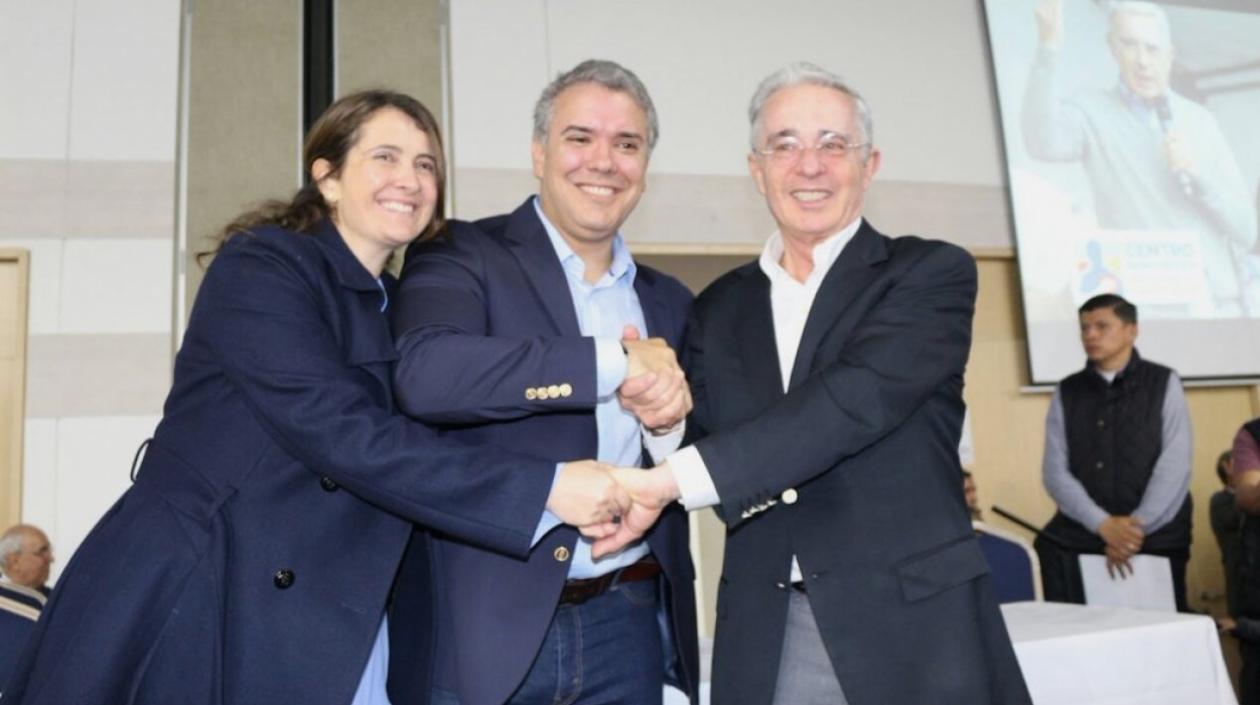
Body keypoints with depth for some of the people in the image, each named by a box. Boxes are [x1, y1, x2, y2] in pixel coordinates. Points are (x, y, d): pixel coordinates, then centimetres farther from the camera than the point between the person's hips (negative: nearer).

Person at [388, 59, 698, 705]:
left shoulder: (669, 301, 10)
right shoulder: (462, 256, -4)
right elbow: (423, 374, -25)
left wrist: (668, 422, -12)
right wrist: (616, 360, -21)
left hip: (628, 627, 4)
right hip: (482, 624, -4)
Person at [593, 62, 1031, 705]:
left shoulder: (931, 273, -4)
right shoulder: (718, 308, 9)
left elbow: (859, 398, -20)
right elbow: (706, 445, 8)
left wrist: (673, 478, -23)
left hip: (913, 626, -3)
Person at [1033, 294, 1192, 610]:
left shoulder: (1164, 384, 4)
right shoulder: (1066, 392, 8)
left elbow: (1174, 466, -5)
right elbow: (1055, 471, 0)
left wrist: (1137, 526, -14)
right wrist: (1103, 525, -12)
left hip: (1157, 535, -1)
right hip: (1079, 535, 1)